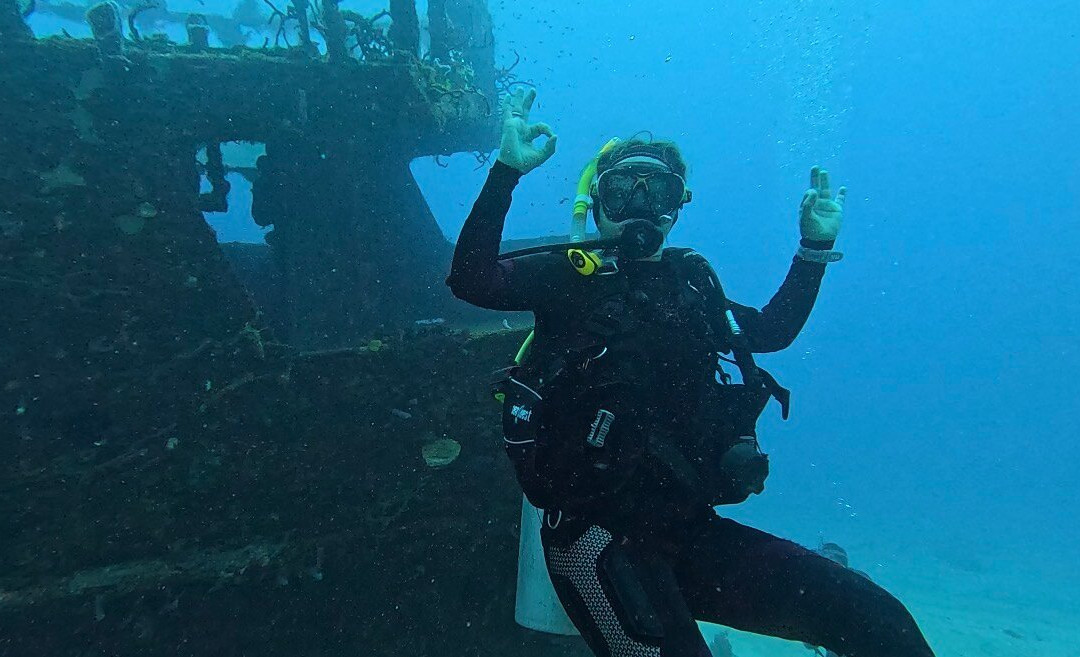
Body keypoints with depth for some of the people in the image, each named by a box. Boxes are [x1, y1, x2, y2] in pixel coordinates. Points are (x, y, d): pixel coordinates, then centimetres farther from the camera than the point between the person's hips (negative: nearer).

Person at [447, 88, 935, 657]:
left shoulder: (692, 285, 17)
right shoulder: (570, 275, 4)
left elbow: (774, 328, 32)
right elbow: (471, 280, -12)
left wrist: (815, 246, 27)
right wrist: (506, 170, -16)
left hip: (692, 529, 5)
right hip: (598, 532, -4)